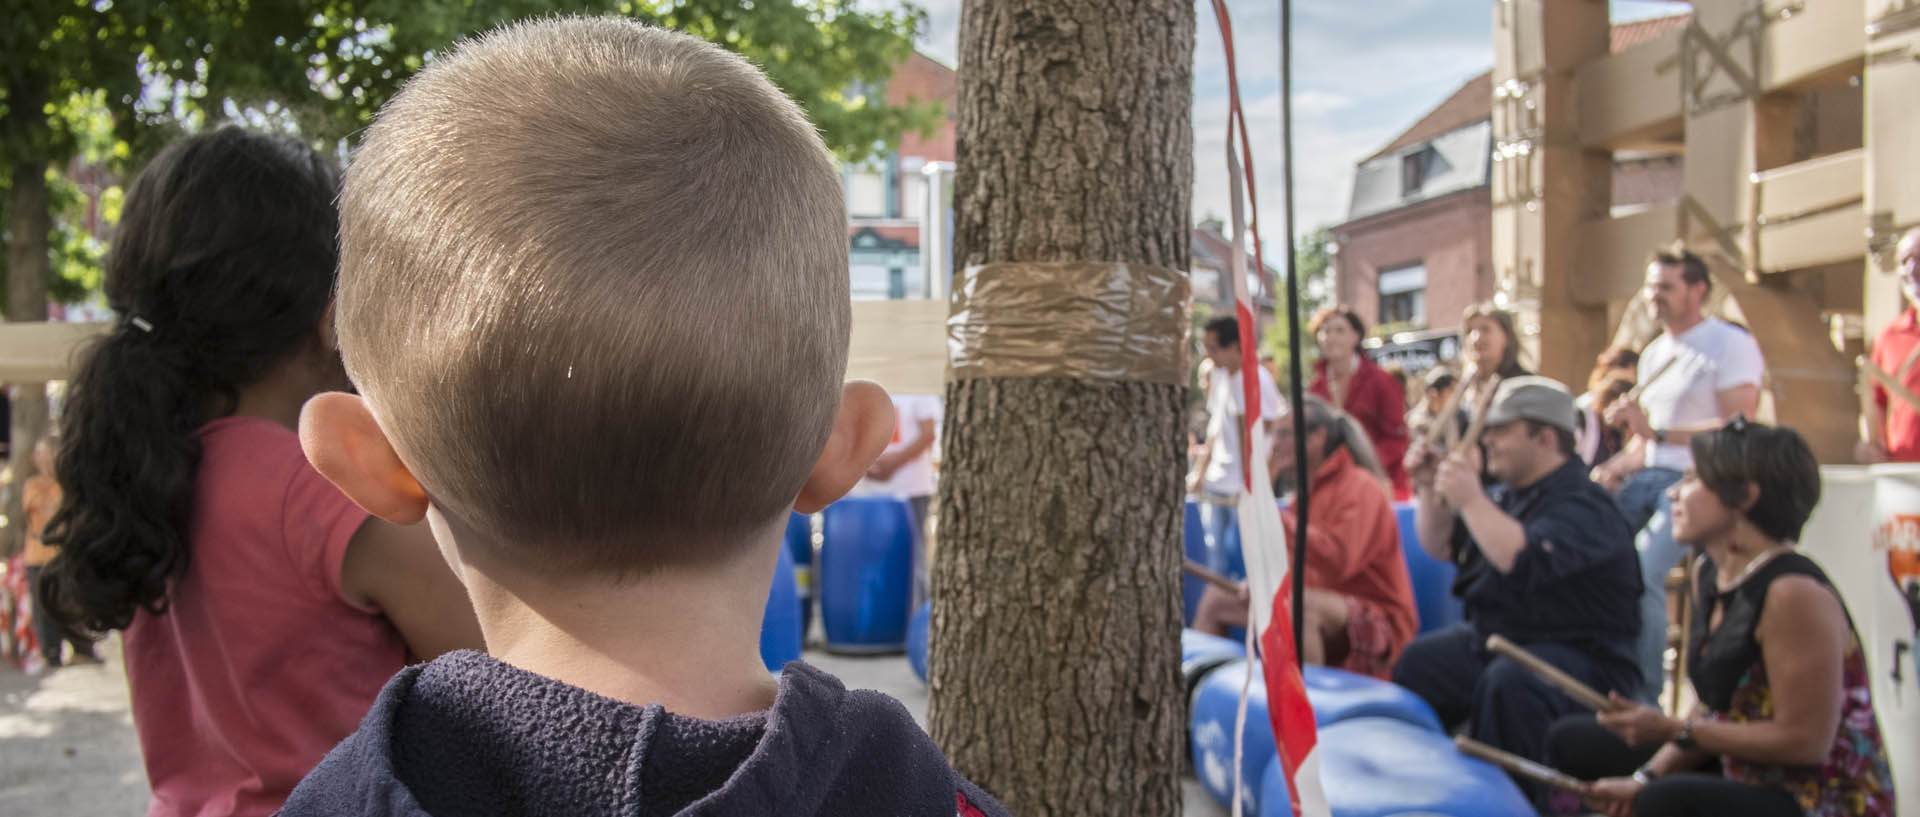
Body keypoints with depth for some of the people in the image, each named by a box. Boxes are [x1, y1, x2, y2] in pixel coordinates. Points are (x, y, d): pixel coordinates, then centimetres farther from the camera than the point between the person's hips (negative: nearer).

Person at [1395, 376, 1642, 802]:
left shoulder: (1581, 505, -19)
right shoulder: (1507, 494, 8)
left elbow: (1522, 559, -35)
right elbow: (1441, 546, 13)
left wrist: (1470, 500, -30)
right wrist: (1429, 490, -1)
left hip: (1580, 655, -9)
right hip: (1494, 638, 9)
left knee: (1507, 682, -36)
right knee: (1416, 664, 6)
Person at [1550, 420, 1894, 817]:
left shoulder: (1794, 593, -23)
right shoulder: (1707, 571, 4)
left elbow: (1806, 742, -23)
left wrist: (1671, 730, -20)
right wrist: (1646, 777, -3)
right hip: (1743, 776, 9)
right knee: (1574, 740, 14)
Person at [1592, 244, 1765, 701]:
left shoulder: (1731, 345, -6)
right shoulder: (1654, 353, 19)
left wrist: (1657, 432, -24)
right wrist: (1617, 467, 3)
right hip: (1650, 475, 8)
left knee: (1642, 567, -28)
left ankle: (1647, 694, -16)